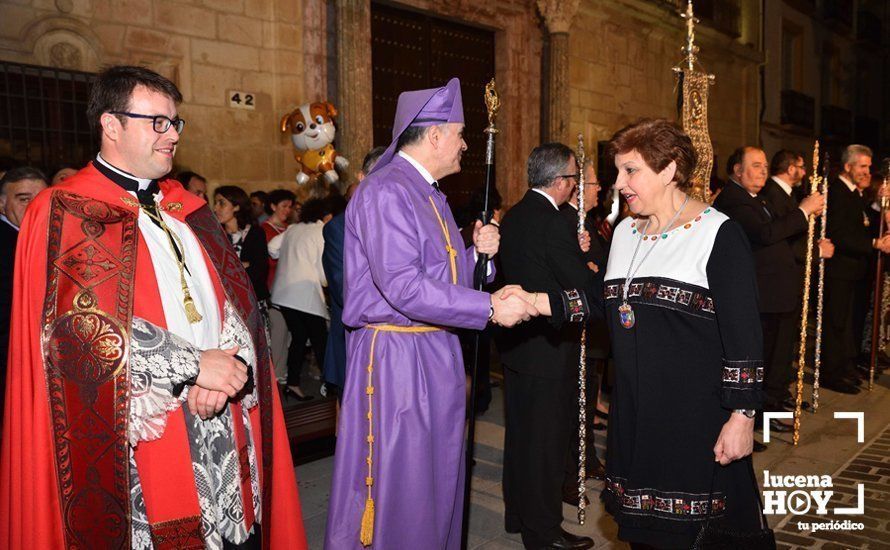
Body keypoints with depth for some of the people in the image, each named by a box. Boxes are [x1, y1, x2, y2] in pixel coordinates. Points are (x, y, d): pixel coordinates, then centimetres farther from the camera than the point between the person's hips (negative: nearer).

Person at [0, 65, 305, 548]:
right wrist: (195, 364, -15)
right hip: (140, 441, -5)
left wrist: (226, 369, -11)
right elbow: (80, 324, -15)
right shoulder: (65, 214, -3)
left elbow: (237, 301, 8)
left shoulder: (189, 211, 15)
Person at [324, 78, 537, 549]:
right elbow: (401, 285, -25)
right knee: (398, 482, 1)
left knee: (438, 476, 17)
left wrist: (478, 254, -1)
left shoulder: (430, 195, 15)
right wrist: (490, 308, -23)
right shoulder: (385, 192, -15)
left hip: (436, 352, 9)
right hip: (395, 355, -9)